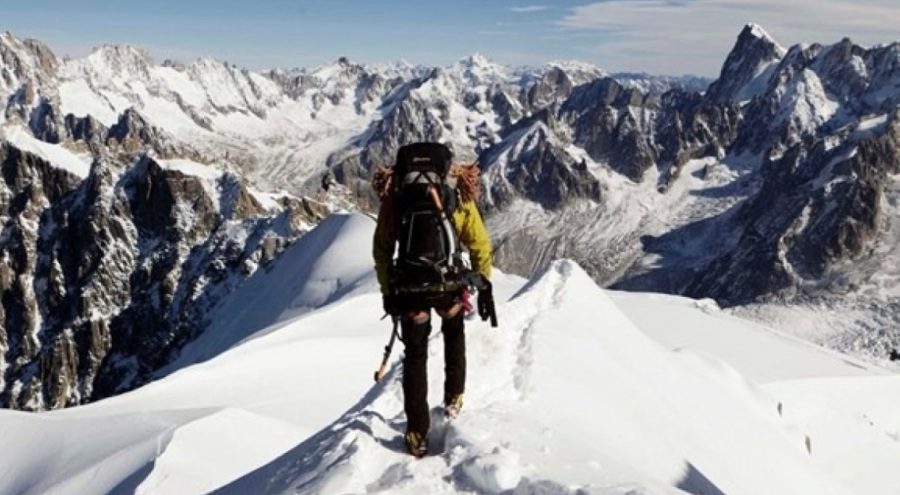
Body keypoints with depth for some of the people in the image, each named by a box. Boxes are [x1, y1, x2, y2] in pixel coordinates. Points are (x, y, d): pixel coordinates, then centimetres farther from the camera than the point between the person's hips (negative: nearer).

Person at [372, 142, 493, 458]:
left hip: (409, 290, 0)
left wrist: (387, 291, 13)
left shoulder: (394, 196, 3)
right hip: (449, 287, 0)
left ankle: (418, 435, 18)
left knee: (415, 356, 17)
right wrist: (484, 286, 9)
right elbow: (480, 244, 0)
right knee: (454, 333, 33)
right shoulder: (459, 195, 0)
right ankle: (453, 399, 34)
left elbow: (381, 249, 5)